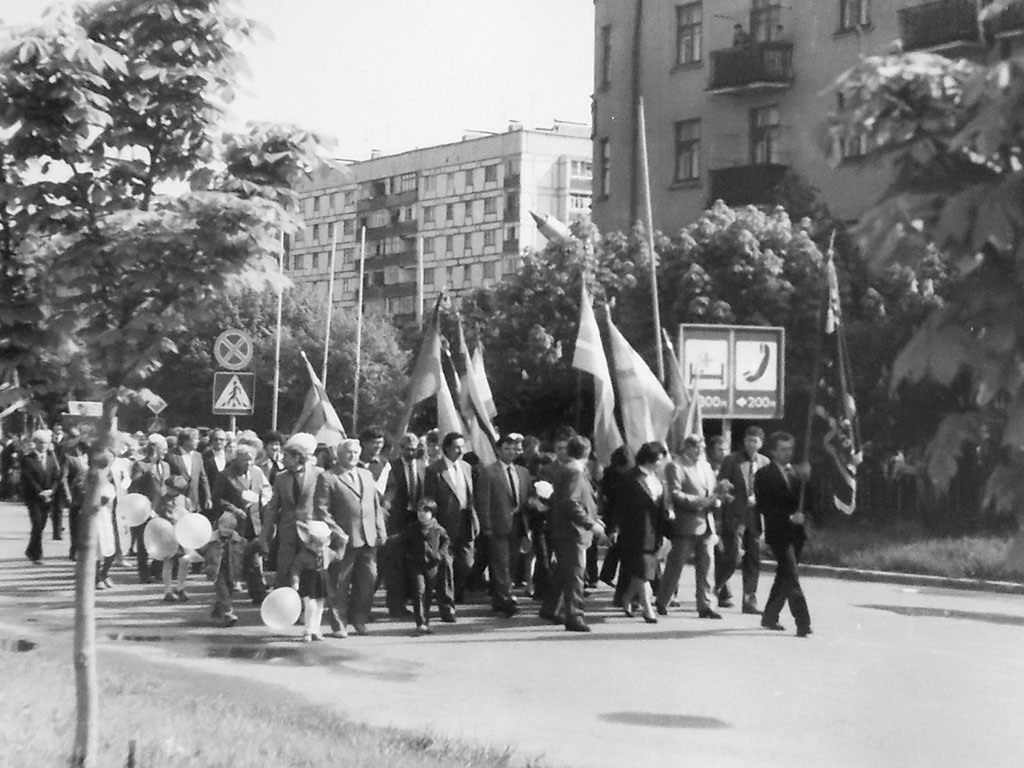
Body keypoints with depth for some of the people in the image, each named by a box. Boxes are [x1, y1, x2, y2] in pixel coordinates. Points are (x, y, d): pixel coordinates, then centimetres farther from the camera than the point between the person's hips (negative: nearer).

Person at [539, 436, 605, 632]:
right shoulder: (574, 472, -16)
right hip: (573, 531, -10)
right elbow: (571, 504, -25)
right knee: (575, 574, -7)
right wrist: (591, 524, -21)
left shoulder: (565, 470, 13)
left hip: (562, 531, 10)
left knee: (563, 572, 19)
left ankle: (549, 609, 28)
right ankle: (574, 618, -5)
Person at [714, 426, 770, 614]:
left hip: (755, 518, 4)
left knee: (753, 561, 3)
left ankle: (750, 602, 9)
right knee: (733, 558, -8)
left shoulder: (765, 463, 11)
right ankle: (719, 588, 18)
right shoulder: (731, 461, 0)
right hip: (735, 517, -4)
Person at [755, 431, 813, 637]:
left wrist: (806, 479, -9)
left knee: (784, 577, 14)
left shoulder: (796, 472, 14)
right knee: (791, 578, -12)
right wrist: (789, 517, -19)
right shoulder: (764, 475, -4)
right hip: (779, 533, -6)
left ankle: (769, 617, 27)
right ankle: (803, 623, -16)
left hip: (796, 531, 6)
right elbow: (764, 506, -10)